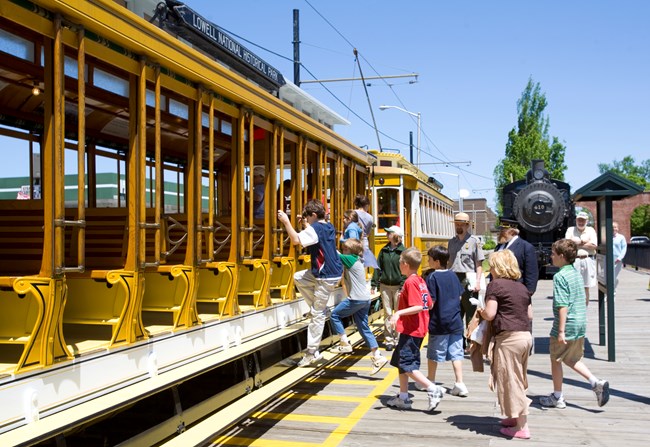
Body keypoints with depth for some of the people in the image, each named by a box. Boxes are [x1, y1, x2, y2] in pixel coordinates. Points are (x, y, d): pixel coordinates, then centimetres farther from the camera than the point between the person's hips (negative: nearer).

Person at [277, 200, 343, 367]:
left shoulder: (315, 228, -16)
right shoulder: (329, 226, 10)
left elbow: (295, 240, -28)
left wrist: (286, 222, -20)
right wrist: (306, 224, 25)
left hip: (326, 277, -9)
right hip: (332, 272, 9)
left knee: (317, 314, -3)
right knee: (298, 277, 23)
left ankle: (312, 353, 3)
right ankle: (320, 308, 20)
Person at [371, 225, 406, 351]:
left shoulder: (403, 251, -6)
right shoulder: (384, 250, 7)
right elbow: (378, 267, 9)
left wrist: (403, 287, -16)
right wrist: (374, 284, 3)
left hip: (398, 286, -4)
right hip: (385, 285, 4)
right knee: (387, 313, 6)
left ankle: (398, 339, 14)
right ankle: (389, 339, 11)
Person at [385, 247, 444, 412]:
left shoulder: (410, 282, -18)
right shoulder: (420, 281, 9)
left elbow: (418, 306, -26)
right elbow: (429, 305, 14)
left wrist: (399, 313, -28)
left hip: (410, 330, -10)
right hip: (418, 329, 10)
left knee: (406, 365, -6)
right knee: (400, 362, 17)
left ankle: (432, 389, -9)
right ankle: (403, 398, 22)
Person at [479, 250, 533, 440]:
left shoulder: (495, 285, -9)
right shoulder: (522, 287, 13)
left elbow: (490, 314, -15)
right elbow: (529, 315, 16)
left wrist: (480, 312, 5)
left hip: (509, 338, -8)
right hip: (526, 336, 8)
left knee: (511, 381, 1)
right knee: (519, 379, 19)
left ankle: (522, 427, 7)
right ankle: (516, 417, 31)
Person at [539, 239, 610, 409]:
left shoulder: (560, 276, -17)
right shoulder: (577, 273, 9)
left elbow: (563, 306, -23)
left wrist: (561, 330, -22)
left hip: (567, 325, -8)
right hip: (580, 325, 8)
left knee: (556, 360, 9)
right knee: (572, 359, 22)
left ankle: (557, 397, 19)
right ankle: (596, 383, 7)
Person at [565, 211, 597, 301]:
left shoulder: (591, 230, 10)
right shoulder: (570, 230, 10)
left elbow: (594, 246, -4)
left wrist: (578, 244, -5)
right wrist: (584, 241, -5)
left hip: (588, 261, 1)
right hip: (574, 260, -1)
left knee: (586, 288, 7)